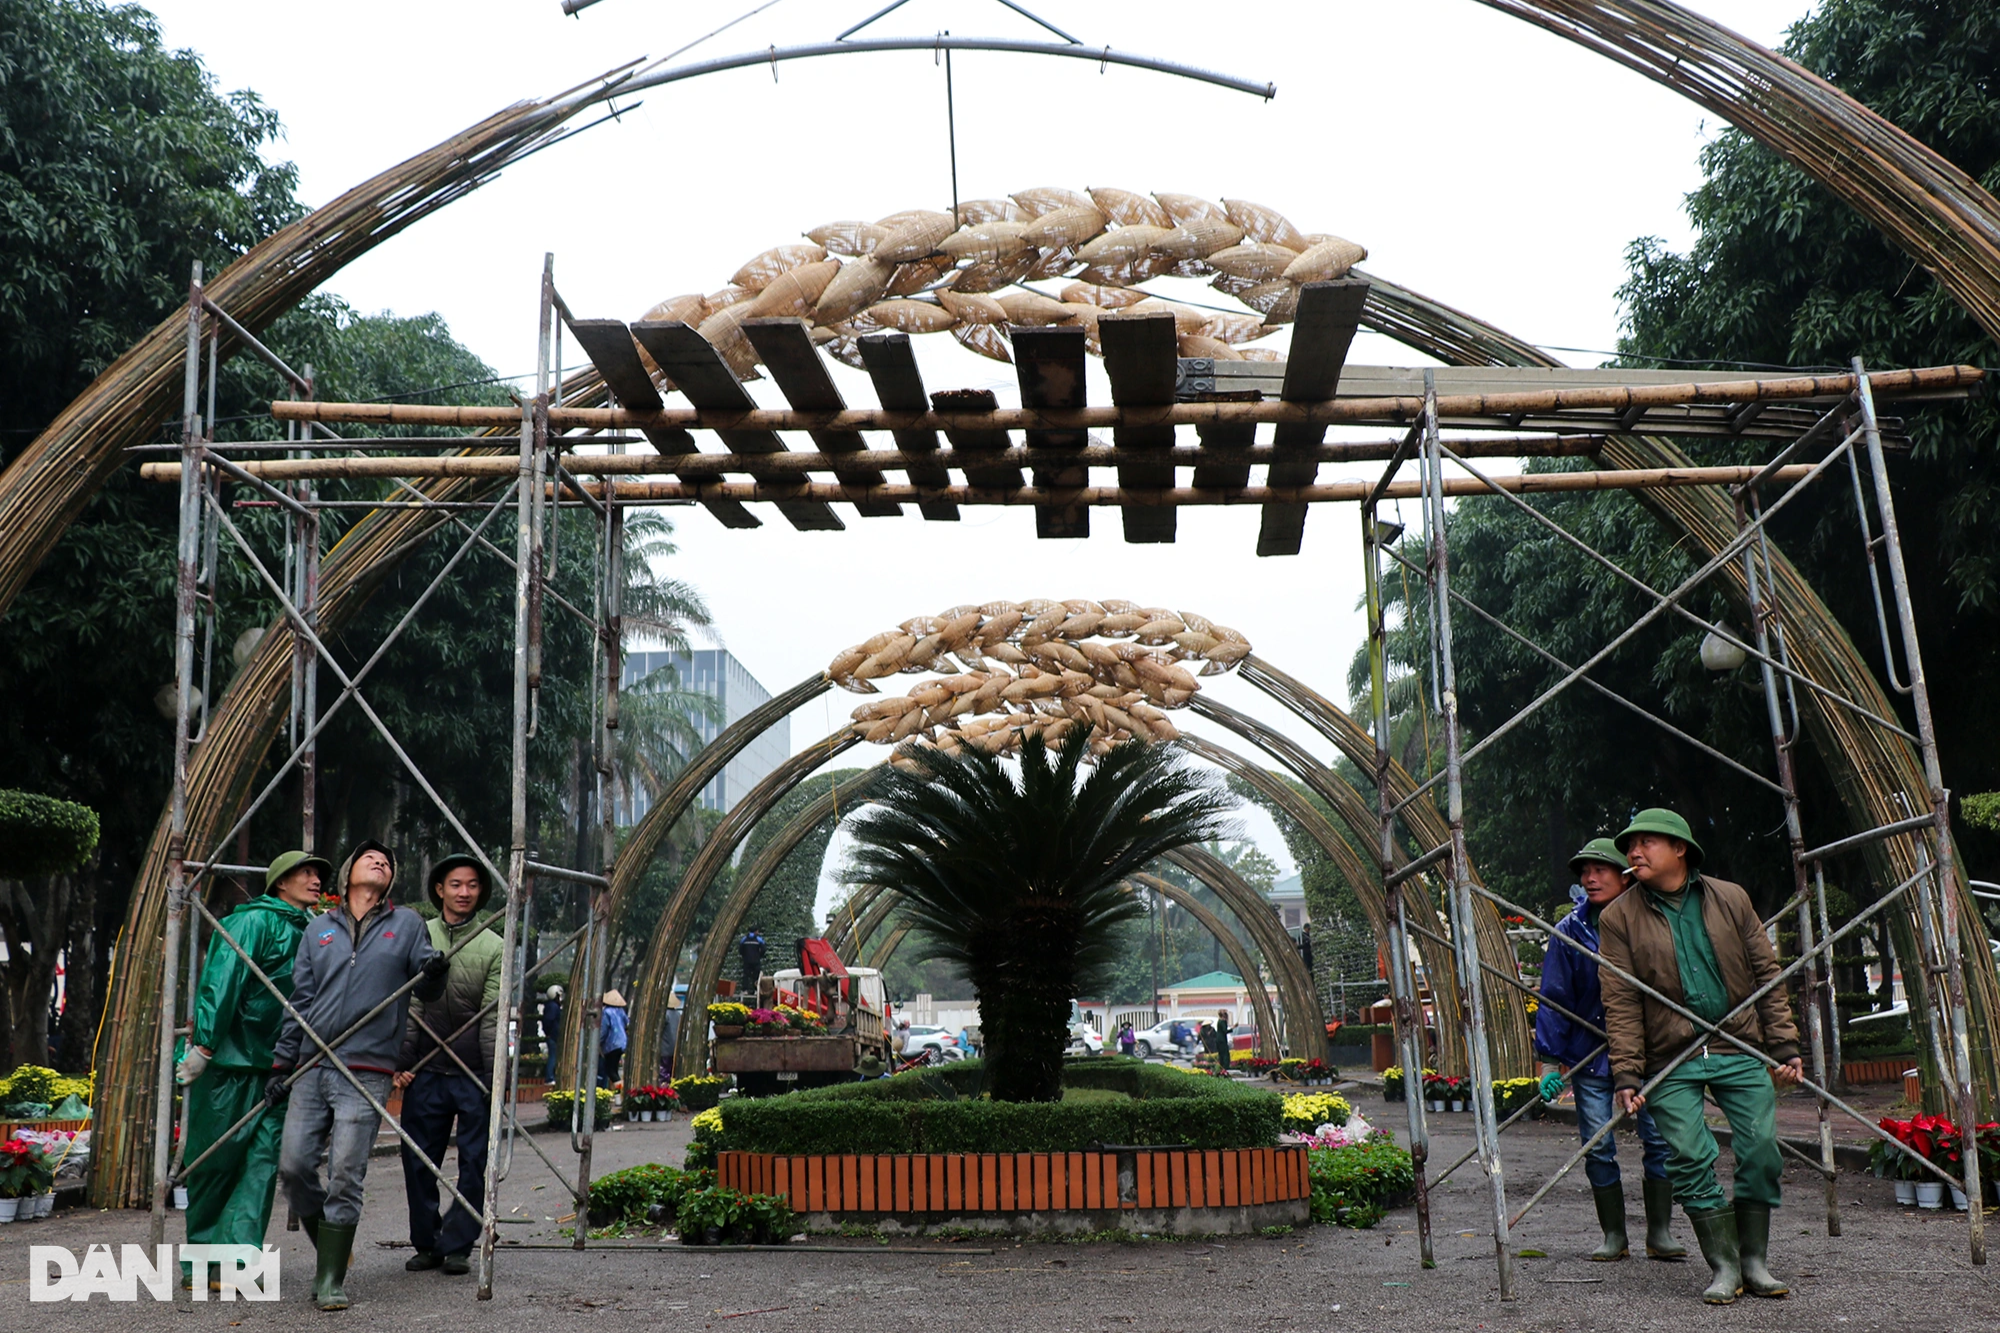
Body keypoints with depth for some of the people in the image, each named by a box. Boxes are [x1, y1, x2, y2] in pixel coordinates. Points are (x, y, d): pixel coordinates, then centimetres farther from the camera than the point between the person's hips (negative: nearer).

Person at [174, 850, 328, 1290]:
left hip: (275, 1066, 7)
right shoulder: (255, 921, -8)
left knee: (263, 1159, -2)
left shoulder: (308, 931, 15)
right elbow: (222, 981, -16)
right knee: (216, 1161, 2)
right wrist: (204, 1044, -21)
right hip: (229, 1059, -7)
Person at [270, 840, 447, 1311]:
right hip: (311, 1068, 3)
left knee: (344, 1178, -6)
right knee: (294, 1166, 0)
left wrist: (433, 973, -16)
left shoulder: (406, 924, 9)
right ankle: (329, 1252, 22)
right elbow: (299, 1000, 17)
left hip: (366, 1072, -3)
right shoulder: (318, 929, 15)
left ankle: (332, 1279, 4)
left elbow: (428, 994, 8)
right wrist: (281, 1063, 13)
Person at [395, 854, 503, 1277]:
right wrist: (403, 1063, -2)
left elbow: (492, 1017, 0)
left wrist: (494, 1078, -5)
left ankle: (457, 1246, 14)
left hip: (475, 1075, -1)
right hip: (426, 1072, 1)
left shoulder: (493, 946, 2)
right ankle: (427, 1245, 21)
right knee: (418, 1162, 6)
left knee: (474, 1163, 2)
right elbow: (409, 1007, 5)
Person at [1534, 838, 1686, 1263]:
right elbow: (1554, 998, 3)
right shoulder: (1569, 931, 1)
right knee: (1598, 1147, 1)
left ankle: (1660, 1233, 12)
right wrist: (1549, 1059, -2)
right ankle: (1614, 1235, 14)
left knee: (1659, 1139, -2)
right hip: (1589, 1054, 0)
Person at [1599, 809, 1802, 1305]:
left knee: (1762, 1150, 0)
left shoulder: (1730, 899, 6)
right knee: (1690, 1161, -5)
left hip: (1740, 1050, 1)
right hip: (1670, 1063, -1)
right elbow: (1621, 1003, -2)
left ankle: (1755, 1260, 16)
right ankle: (1725, 1267, 8)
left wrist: (1784, 1046, 4)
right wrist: (1627, 1075, -8)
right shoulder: (1619, 918, 1)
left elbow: (1766, 974, 10)